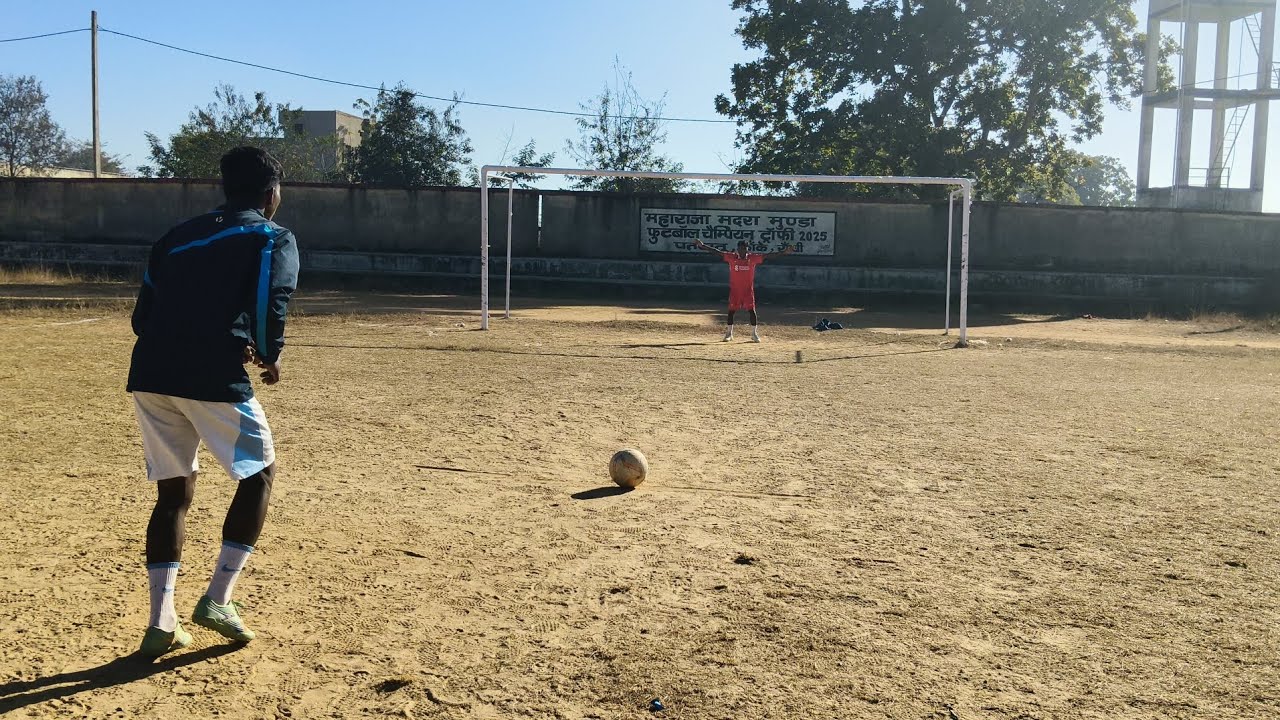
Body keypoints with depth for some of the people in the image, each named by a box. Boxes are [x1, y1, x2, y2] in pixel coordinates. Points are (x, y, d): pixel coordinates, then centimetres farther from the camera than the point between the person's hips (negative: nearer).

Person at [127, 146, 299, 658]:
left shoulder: (177, 236, 24)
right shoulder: (273, 238, 6)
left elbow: (142, 316, 19)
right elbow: (270, 304, -13)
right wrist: (271, 356, 5)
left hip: (149, 376, 6)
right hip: (212, 379, -6)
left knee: (173, 492, 19)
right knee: (259, 472, 15)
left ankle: (161, 621, 15)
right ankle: (217, 601, 9)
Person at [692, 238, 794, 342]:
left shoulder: (753, 258, -3)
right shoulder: (731, 257, -3)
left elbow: (768, 256, -7)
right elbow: (717, 252, -7)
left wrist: (783, 252, -14)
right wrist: (702, 246, -14)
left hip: (748, 290, 0)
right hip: (734, 290, 0)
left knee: (752, 310, -1)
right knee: (731, 310, 5)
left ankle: (754, 334, 11)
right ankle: (729, 333, 17)